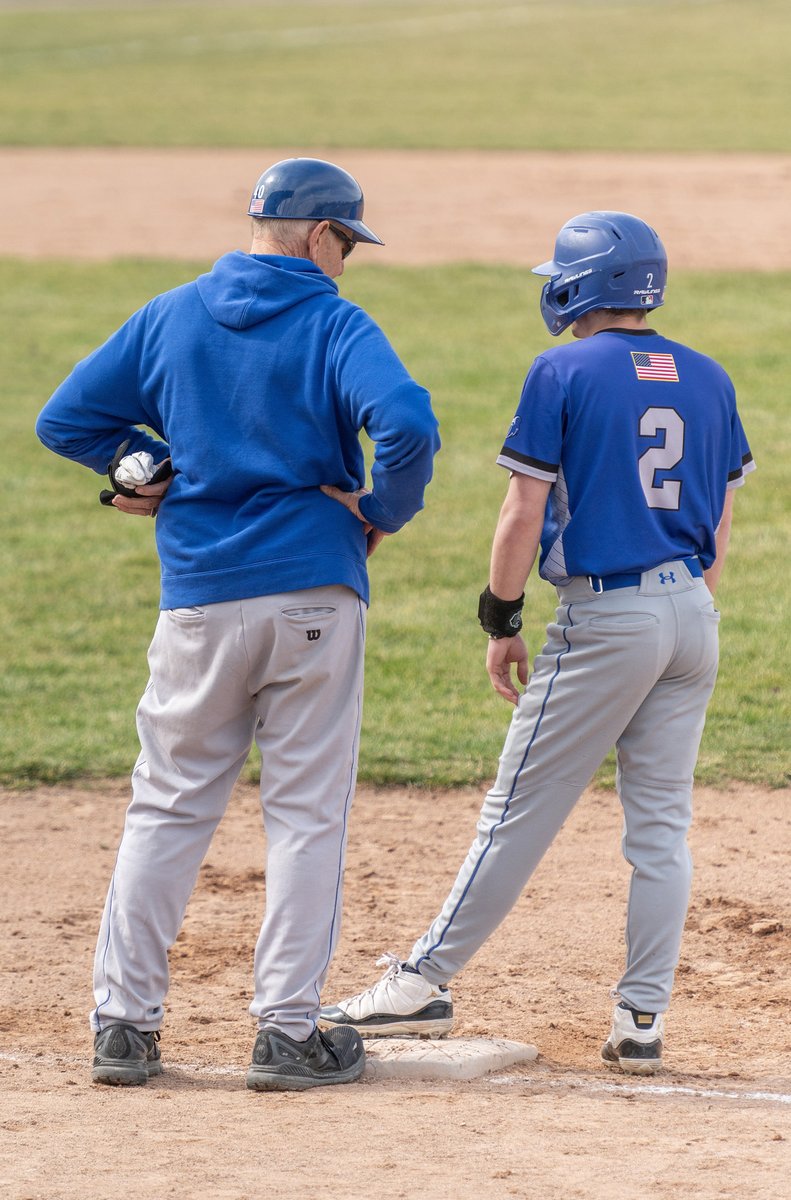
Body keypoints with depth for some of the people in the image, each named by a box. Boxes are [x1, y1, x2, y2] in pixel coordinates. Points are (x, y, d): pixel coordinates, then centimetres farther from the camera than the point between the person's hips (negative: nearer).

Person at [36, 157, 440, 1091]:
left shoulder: (168, 317, 7)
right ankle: (286, 1032, 2)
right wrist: (382, 513, -7)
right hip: (314, 596, -3)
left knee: (166, 806, 10)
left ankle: (124, 1023, 7)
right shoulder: (336, 328, -6)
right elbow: (406, 424, -23)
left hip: (198, 602, 3)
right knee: (305, 813, 4)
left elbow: (64, 422, 8)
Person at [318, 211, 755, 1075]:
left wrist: (502, 622, 0)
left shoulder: (565, 373, -7)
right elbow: (719, 525, 13)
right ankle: (641, 1020, 6)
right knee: (660, 824, 7)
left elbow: (524, 514, -10)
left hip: (605, 616, -5)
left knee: (521, 811, -1)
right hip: (692, 614, 5)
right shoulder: (708, 381, 10)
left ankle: (427, 981, 5)